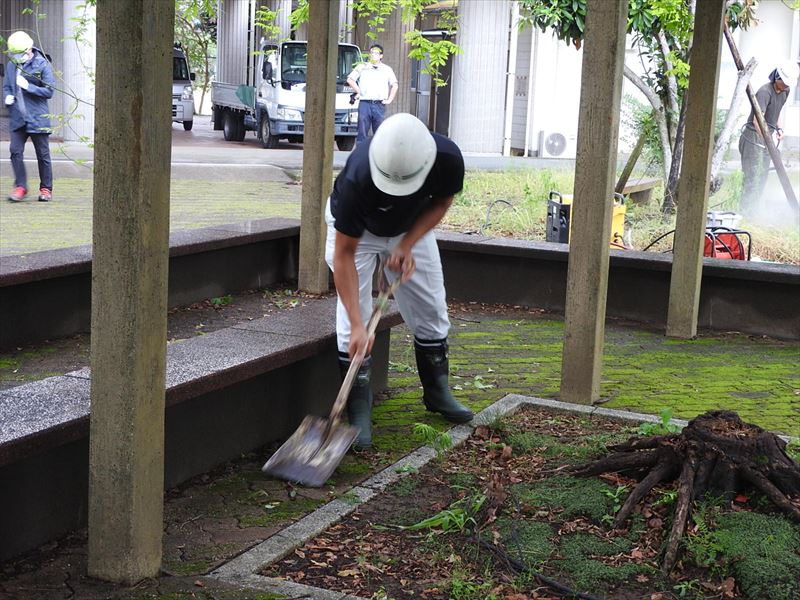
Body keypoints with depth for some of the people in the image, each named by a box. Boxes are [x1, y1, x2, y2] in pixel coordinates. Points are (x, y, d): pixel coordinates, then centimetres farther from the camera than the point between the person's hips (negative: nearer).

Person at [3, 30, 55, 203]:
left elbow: (49, 91, -9)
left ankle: (46, 189, 15)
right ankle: (20, 187, 4)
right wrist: (7, 97, 0)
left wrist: (28, 86, -18)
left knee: (42, 154, 4)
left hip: (37, 117, -4)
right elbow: (6, 86, 21)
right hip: (17, 117, 4)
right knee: (15, 151, -4)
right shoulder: (12, 65, 9)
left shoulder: (42, 65, -7)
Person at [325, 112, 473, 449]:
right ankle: (359, 411, -1)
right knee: (353, 323, -12)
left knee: (431, 311, 8)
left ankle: (437, 392, 27)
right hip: (355, 230, -3)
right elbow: (344, 254, -33)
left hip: (412, 228, 3)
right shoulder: (356, 179, -43)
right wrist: (357, 325, -37)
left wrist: (407, 245, -23)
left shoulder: (448, 159, -35)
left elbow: (442, 201, -10)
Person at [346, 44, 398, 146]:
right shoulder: (362, 67, 13)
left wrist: (389, 99, 9)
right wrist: (358, 92, 6)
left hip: (379, 105, 1)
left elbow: (394, 85, 19)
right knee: (362, 133, -3)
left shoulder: (387, 69, 16)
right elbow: (350, 79, 12)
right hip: (364, 104, -1)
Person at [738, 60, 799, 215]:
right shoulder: (765, 92, -22)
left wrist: (779, 128, 10)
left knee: (762, 177, 11)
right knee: (753, 176, -10)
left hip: (766, 138, 9)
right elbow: (757, 120, -32)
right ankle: (745, 211, -6)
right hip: (753, 137, -9)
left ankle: (752, 212, 18)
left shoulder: (785, 91, 6)